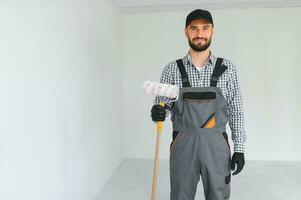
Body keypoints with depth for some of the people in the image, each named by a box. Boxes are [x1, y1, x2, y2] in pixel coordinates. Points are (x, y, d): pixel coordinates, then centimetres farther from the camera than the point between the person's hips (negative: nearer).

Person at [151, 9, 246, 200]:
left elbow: (236, 110, 4)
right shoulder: (172, 69, 0)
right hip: (183, 145, 0)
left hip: (216, 145, 1)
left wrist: (239, 148, 0)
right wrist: (158, 112, -21)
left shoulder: (227, 68, 1)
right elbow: (162, 106, 2)